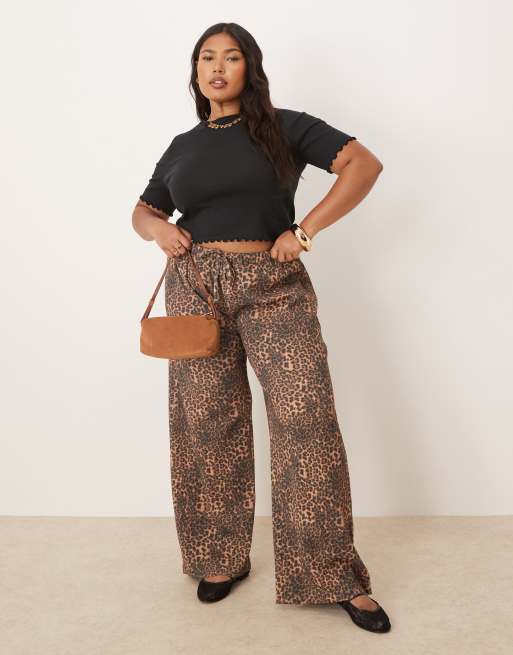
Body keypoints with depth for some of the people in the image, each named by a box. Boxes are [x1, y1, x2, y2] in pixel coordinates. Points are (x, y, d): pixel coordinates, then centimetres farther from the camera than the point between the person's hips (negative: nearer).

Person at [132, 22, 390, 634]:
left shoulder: (284, 127, 3)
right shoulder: (182, 146, 15)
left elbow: (364, 164, -5)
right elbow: (143, 210, 25)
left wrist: (305, 228, -14)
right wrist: (157, 227, -1)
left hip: (274, 288, -3)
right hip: (194, 288, 4)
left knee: (307, 419, -10)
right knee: (206, 424, 6)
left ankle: (336, 576, 1)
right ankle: (220, 558, 22)